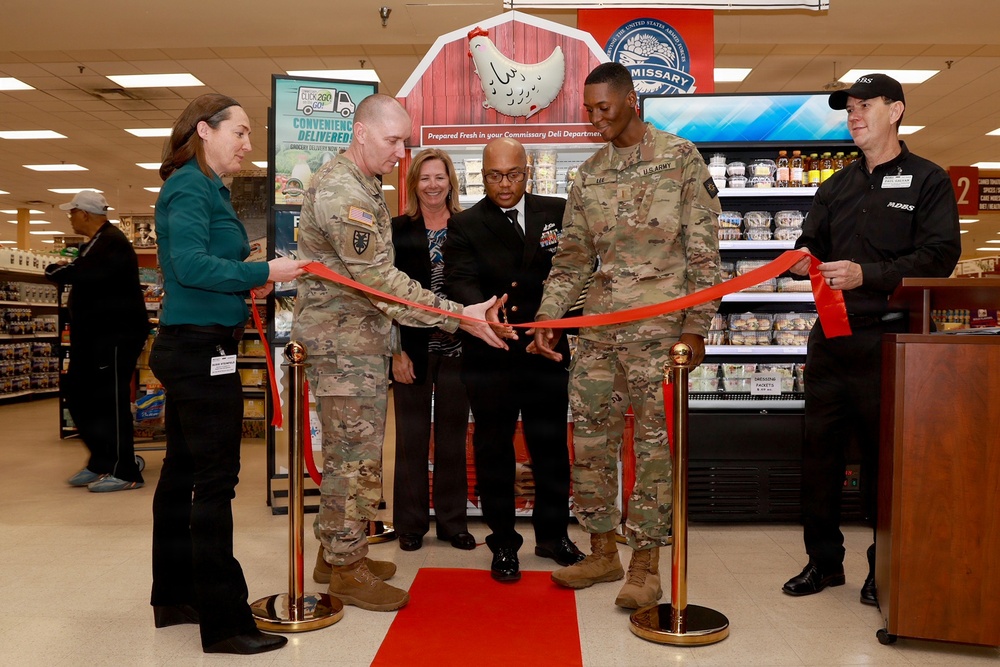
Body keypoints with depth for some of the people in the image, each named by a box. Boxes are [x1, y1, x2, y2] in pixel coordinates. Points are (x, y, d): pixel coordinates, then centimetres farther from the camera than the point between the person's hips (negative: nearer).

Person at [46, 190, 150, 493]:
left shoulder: (112, 242, -16)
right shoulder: (97, 243, 19)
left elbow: (86, 275, -29)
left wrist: (55, 270, -11)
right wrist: (64, 270, 2)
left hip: (116, 334, -11)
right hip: (95, 334, 11)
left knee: (110, 401, -7)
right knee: (78, 396, 13)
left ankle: (125, 473, 0)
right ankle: (101, 462, 22)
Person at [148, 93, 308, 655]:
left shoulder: (204, 186, 17)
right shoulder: (190, 186, -12)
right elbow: (190, 264, -24)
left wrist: (245, 286, 6)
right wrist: (264, 272, -22)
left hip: (188, 349, 10)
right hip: (202, 350, -10)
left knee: (183, 473, 16)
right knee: (215, 481, -6)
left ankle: (175, 596, 29)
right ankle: (224, 621, 3)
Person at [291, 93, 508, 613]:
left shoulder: (361, 185, 15)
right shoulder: (342, 193, -19)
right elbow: (380, 281, -23)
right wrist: (460, 317, -23)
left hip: (361, 339, 10)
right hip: (342, 341, -10)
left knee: (347, 451, 16)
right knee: (355, 455, -2)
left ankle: (337, 550, 29)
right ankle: (347, 570, 11)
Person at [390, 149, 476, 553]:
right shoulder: (399, 230, 2)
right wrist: (395, 350, -7)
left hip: (457, 348, 1)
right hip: (413, 348, -1)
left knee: (453, 436, 10)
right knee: (412, 436, 6)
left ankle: (452, 521, 23)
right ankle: (410, 523, 20)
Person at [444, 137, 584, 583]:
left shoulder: (557, 212, 6)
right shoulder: (465, 225, -1)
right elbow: (460, 282, -15)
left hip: (547, 351, 2)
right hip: (490, 357, -1)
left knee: (551, 445, 12)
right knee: (494, 449, 9)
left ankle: (552, 534, 32)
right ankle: (503, 543, 25)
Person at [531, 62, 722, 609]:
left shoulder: (680, 158, -1)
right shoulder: (589, 173, 13)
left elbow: (704, 250, -4)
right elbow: (571, 256, 13)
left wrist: (696, 326, -9)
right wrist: (547, 317, 2)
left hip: (659, 325, -5)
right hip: (599, 324, 6)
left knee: (654, 443, 1)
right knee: (589, 438, 8)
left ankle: (645, 564, 14)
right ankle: (603, 553, 24)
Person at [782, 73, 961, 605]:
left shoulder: (928, 181, 2)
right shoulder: (836, 187, 19)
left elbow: (939, 257, -8)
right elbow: (812, 243, 17)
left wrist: (868, 274, -20)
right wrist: (803, 259, -7)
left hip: (888, 338, -5)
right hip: (831, 336, 5)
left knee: (884, 453, 3)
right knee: (820, 447, 6)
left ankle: (885, 569, 19)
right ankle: (824, 560, 20)